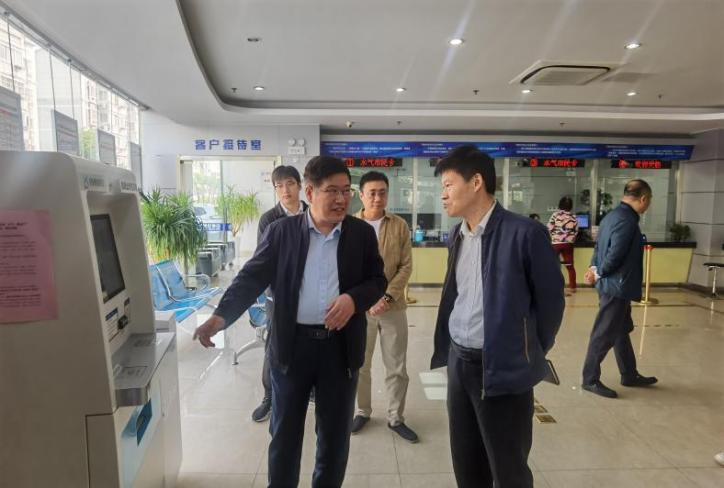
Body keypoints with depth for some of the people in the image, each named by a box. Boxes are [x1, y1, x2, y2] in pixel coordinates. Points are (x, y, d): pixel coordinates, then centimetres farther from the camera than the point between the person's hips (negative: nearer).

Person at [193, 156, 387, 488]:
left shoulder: (362, 233, 2)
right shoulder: (280, 231, -1)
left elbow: (378, 280, 5)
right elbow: (252, 277, -6)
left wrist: (354, 298, -17)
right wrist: (221, 316, -21)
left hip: (340, 345, 1)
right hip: (292, 344, -1)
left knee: (335, 433, 16)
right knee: (284, 433, 15)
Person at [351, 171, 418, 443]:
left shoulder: (400, 226, 0)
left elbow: (406, 266, -3)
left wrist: (388, 296, -14)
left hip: (394, 307, 1)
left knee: (397, 367, 9)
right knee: (359, 365, 13)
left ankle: (396, 418, 26)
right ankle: (363, 411, 34)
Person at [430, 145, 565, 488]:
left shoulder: (525, 233, -15)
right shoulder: (457, 236, 7)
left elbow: (550, 300, -8)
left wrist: (531, 355, 1)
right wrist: (449, 351, 10)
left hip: (504, 368, -6)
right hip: (458, 362, 7)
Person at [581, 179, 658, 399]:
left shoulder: (613, 215, 10)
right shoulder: (627, 220, -21)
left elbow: (599, 247, 12)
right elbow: (615, 255, -24)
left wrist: (595, 269, -2)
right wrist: (598, 274, -10)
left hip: (614, 284, 10)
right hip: (617, 285, -10)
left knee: (621, 330, 20)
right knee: (605, 334, 0)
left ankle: (630, 375, 35)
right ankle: (590, 379, 11)